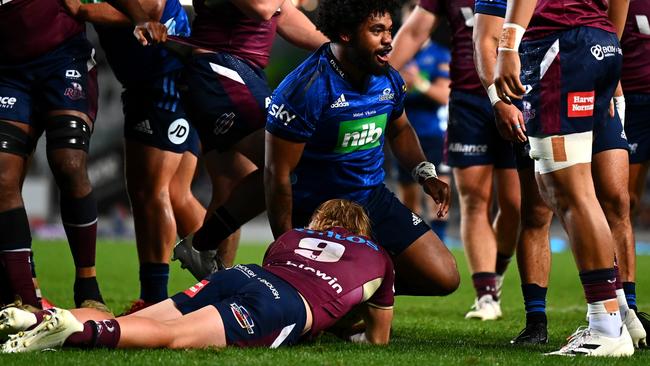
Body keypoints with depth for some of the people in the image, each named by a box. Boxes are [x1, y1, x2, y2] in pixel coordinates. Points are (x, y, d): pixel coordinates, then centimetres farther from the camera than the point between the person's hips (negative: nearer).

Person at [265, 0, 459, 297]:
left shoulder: (388, 80, 1)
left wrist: (425, 174, 4)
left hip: (375, 200, 7)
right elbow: (278, 174, -18)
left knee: (443, 279, -2)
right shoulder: (305, 89, -22)